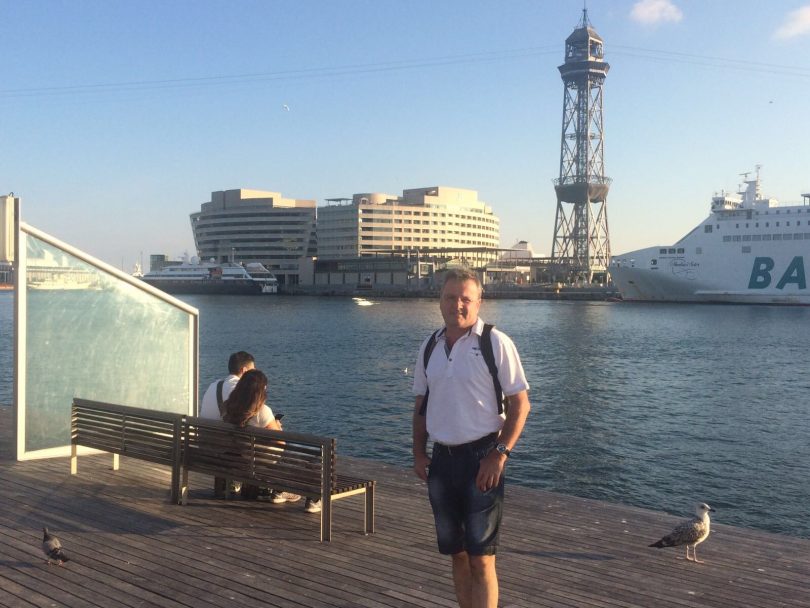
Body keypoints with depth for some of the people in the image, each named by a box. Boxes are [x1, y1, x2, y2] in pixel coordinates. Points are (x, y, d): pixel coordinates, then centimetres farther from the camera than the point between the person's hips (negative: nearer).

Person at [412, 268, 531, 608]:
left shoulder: (495, 343, -8)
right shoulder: (429, 348, 8)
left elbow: (520, 403, -9)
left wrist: (500, 455, -15)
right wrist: (419, 454, 8)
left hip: (481, 457, -5)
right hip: (441, 459, 5)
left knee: (481, 557, -2)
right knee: (456, 553, 14)